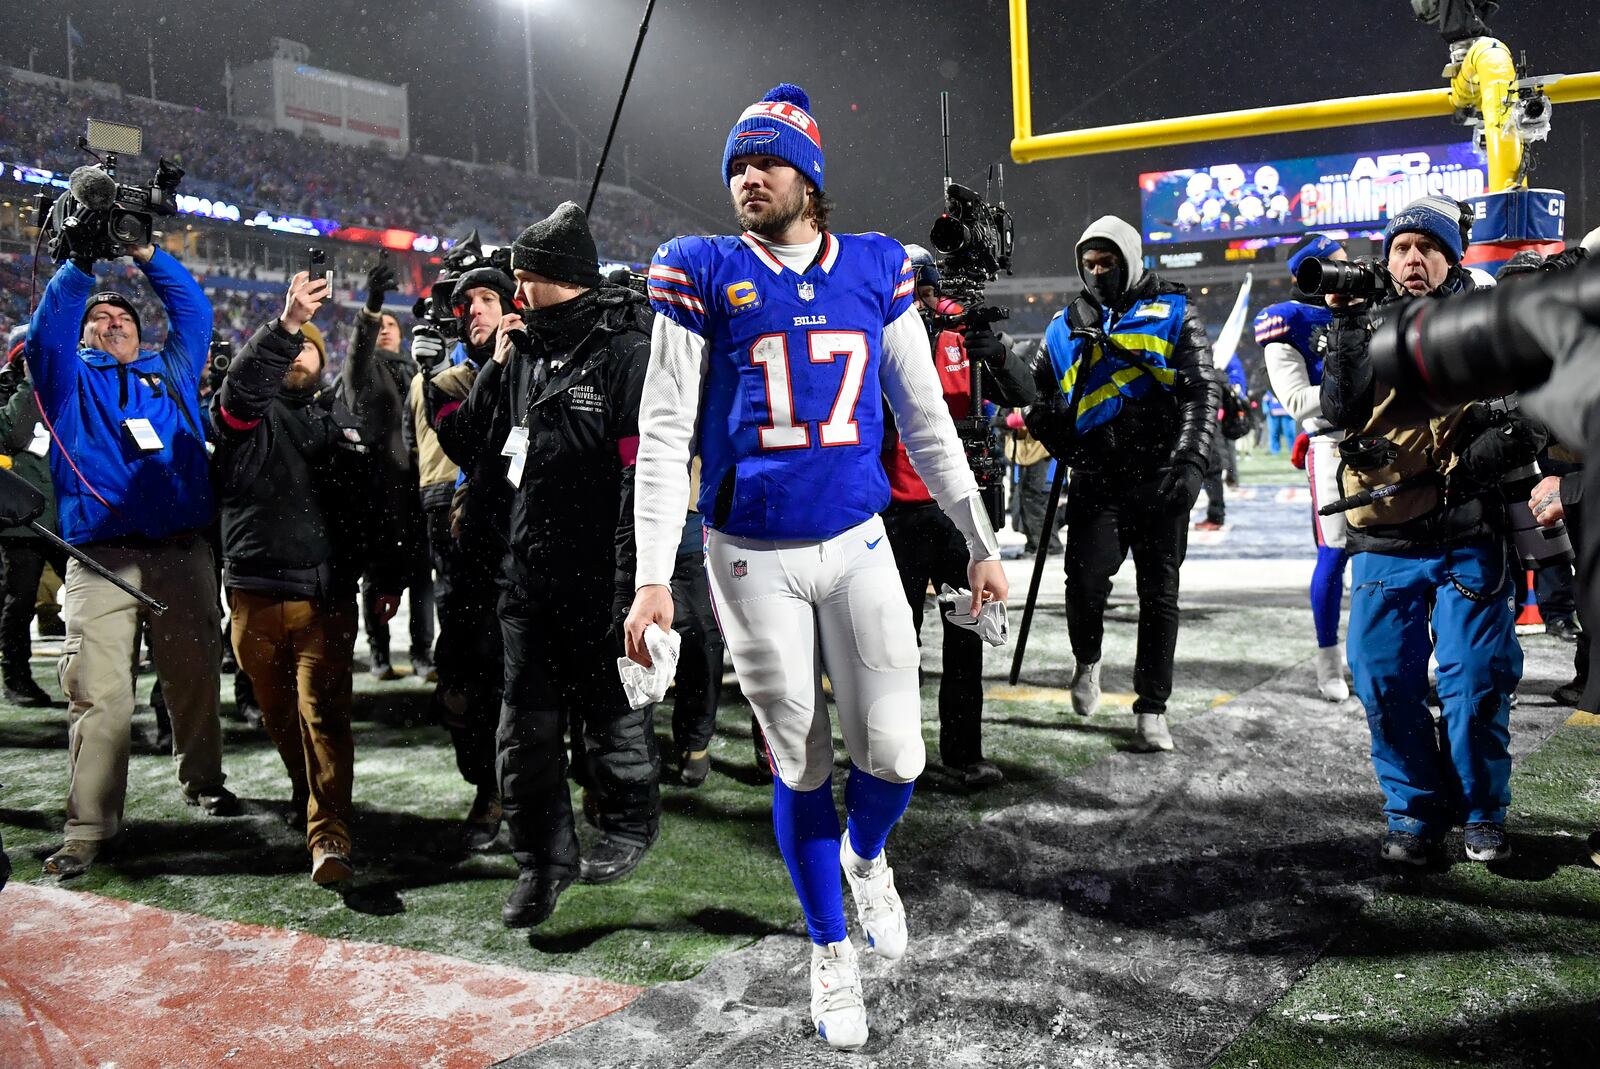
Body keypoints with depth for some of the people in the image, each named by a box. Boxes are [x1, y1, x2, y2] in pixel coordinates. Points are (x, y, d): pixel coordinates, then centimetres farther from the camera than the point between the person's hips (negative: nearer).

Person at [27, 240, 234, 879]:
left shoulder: (171, 373, 22)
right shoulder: (70, 378, 17)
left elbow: (194, 311, 19)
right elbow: (47, 327, 0)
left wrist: (148, 257, 11)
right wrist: (83, 264, -6)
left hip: (183, 554, 2)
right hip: (101, 557, -2)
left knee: (195, 678, 9)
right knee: (100, 695, -9)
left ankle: (202, 781, 30)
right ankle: (89, 828, -4)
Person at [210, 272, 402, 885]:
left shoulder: (343, 422, 14)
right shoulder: (247, 413, 7)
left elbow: (375, 505, 15)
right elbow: (242, 381, -18)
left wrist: (387, 576, 11)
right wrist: (285, 323, -33)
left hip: (326, 593, -1)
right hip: (255, 590, 1)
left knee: (323, 711, -10)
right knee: (277, 712, 12)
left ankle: (330, 832, -12)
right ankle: (306, 789, 35)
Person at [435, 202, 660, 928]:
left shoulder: (627, 353, -11)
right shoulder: (524, 354, 12)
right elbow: (468, 445, 17)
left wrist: (638, 583, -23)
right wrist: (495, 370, 5)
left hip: (601, 584, -7)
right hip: (528, 572, 7)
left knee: (611, 717, 11)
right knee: (526, 728, 10)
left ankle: (629, 826, 34)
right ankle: (543, 859, 24)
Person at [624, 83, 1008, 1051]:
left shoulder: (877, 269, 5)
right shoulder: (703, 275, -1)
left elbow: (927, 420, 9)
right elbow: (665, 434, -5)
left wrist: (983, 542, 8)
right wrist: (654, 574, -12)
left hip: (858, 544, 2)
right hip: (752, 557, -1)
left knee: (895, 757, -1)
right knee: (801, 767, 8)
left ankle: (866, 857, 37)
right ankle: (832, 954, 30)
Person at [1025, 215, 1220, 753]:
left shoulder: (1172, 312, 6)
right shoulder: (1065, 326, 14)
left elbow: (1203, 391, 0)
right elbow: (1039, 395, 20)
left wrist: (1191, 461, -15)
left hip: (1161, 478, -1)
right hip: (1096, 479, 1)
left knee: (1159, 593, 4)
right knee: (1085, 580, -14)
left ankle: (1152, 710, 15)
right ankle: (1087, 659, 18)